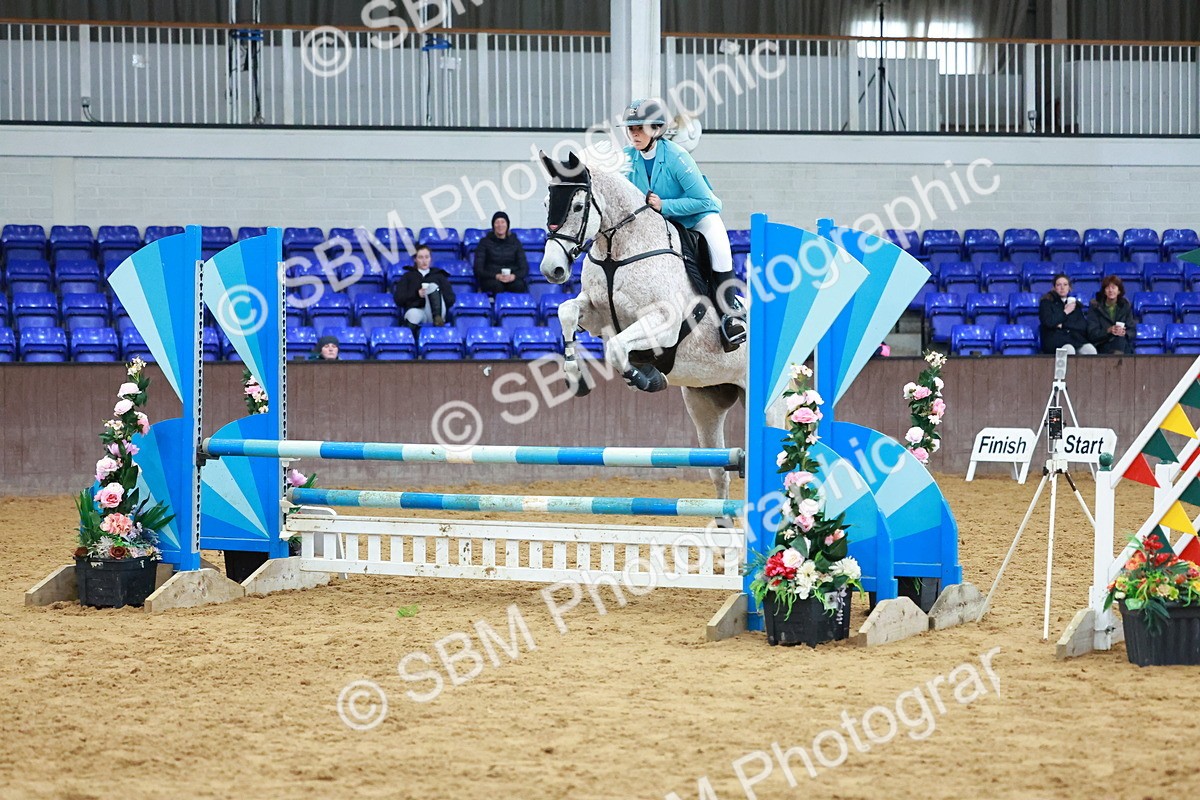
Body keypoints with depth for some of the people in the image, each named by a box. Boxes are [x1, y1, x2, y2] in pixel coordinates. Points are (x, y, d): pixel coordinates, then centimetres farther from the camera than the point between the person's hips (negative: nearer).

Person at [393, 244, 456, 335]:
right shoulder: (408, 276, 26)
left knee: (433, 286, -28)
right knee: (413, 314, -40)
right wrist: (417, 294, -6)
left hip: (434, 311, 1)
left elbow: (451, 299, 15)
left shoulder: (439, 275, 27)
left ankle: (437, 319, -46)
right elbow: (398, 299, 11)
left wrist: (433, 294, -5)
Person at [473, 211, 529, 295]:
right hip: (490, 279, -1)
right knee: (496, 285, -37)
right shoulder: (485, 242, 5)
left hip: (511, 279, 1)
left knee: (519, 285, -34)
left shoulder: (515, 242, 10)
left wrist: (513, 276, -17)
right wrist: (496, 276, -19)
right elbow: (478, 270, -1)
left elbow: (524, 269, 6)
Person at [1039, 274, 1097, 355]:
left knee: (1090, 349, -32)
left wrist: (1063, 325, -4)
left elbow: (1084, 325, 8)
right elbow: (1048, 322, -6)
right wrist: (1065, 312, 3)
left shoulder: (1075, 303, 23)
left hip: (1076, 339, 3)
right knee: (1069, 350, -40)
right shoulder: (1047, 302, 13)